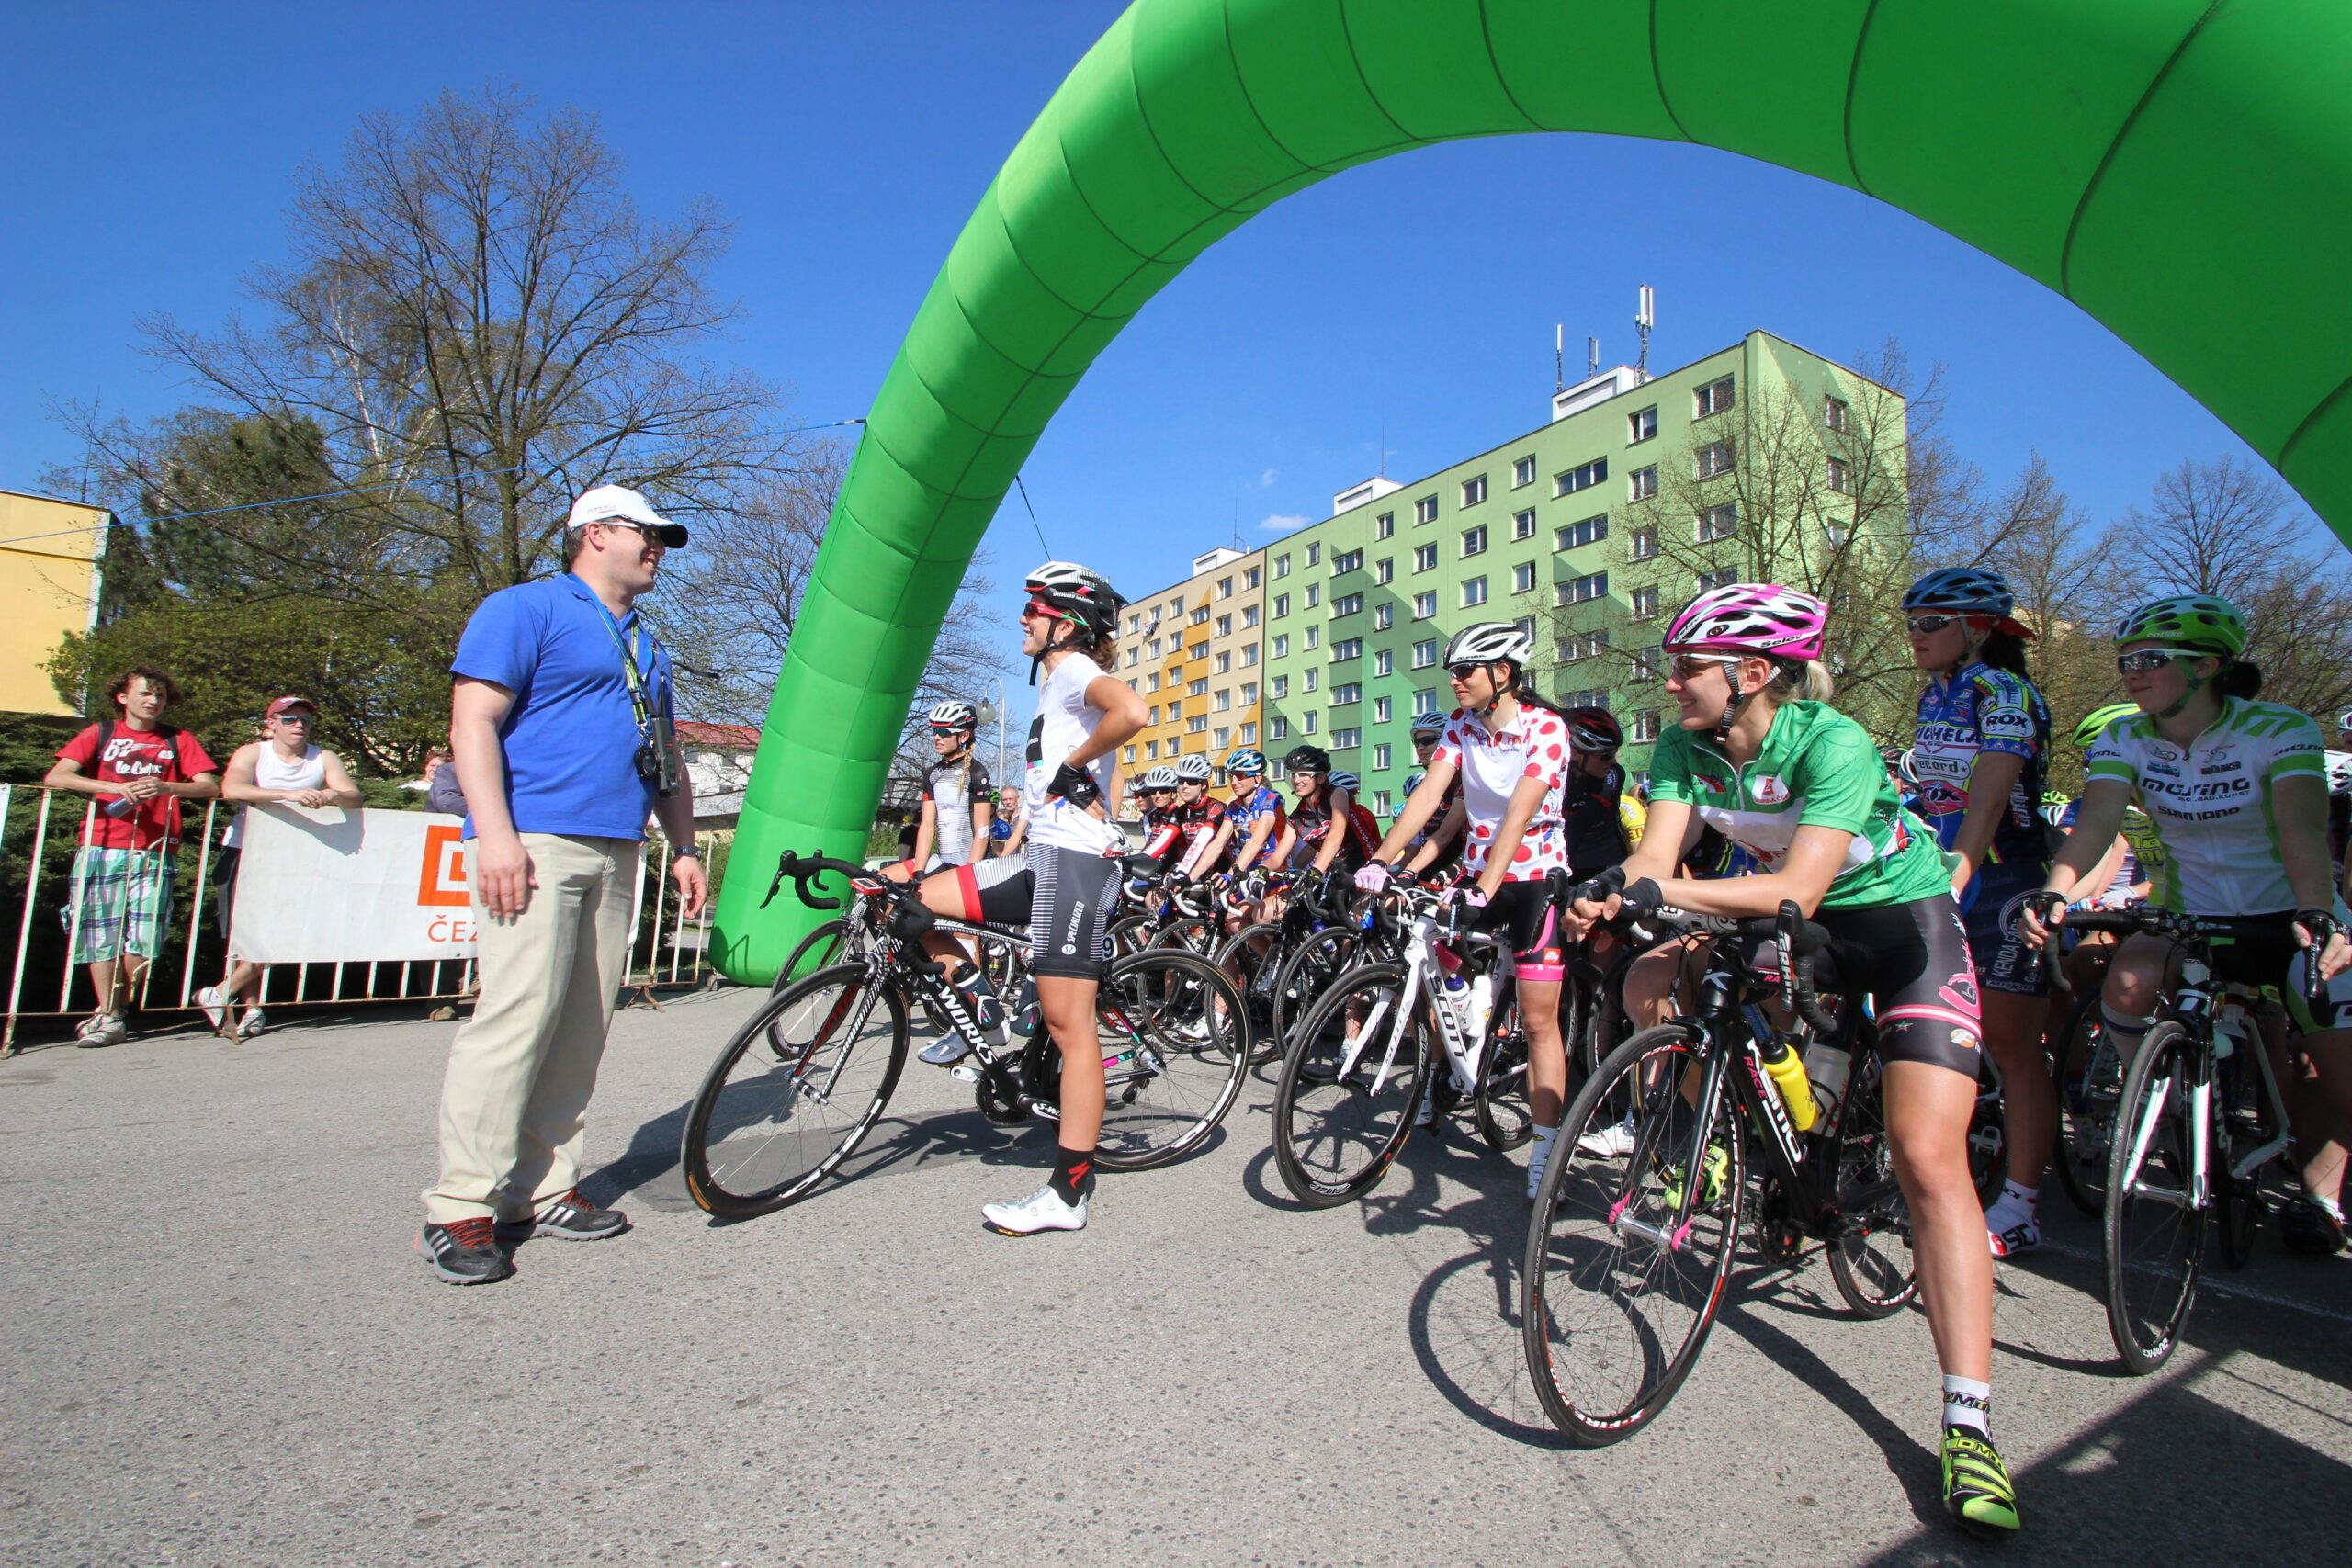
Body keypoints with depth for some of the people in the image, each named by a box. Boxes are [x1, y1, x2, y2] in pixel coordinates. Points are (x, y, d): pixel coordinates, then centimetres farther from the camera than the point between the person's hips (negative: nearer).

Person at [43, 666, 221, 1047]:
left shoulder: (179, 740, 12)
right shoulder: (101, 734, 12)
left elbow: (210, 786, 0)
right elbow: (55, 777, 0)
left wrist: (166, 787, -18)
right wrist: (114, 787, -15)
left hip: (154, 853, 0)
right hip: (100, 848, 1)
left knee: (142, 937, -6)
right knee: (101, 933, -2)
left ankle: (109, 1011, 10)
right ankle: (109, 1017, 2)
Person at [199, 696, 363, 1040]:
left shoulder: (324, 759, 3)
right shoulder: (252, 753, -3)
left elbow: (354, 797, -11)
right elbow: (230, 789, -24)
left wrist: (332, 795, -35)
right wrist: (287, 794, -39)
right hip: (244, 852, -1)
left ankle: (221, 994, 10)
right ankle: (252, 1008, 12)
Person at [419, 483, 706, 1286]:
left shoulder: (647, 645, 26)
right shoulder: (524, 608, 3)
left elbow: (667, 758, 27)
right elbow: (473, 719, -7)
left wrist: (686, 849, 19)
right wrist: (494, 832, -18)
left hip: (617, 853, 7)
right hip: (534, 842, -7)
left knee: (582, 1028, 5)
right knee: (519, 1013, -13)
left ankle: (542, 1188, 13)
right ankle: (461, 1206, -2)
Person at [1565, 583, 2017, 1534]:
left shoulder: (1833, 742, -27)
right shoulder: (1682, 746, -11)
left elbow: (1795, 891, -36)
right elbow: (1656, 854, -21)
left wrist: (1661, 891, -45)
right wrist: (1608, 895, -42)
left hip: (1904, 924, -5)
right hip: (1800, 930, 6)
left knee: (1927, 1159, -16)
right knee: (1650, 984, -15)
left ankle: (1968, 1427, -9)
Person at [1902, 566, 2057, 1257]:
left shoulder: (2005, 693, -13)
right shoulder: (1932, 698, 10)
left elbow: (1988, 800, -24)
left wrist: (1953, 884, -33)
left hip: (2005, 883, -7)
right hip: (1941, 879, 7)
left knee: (2013, 1047, 1)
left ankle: (2019, 1206, 11)